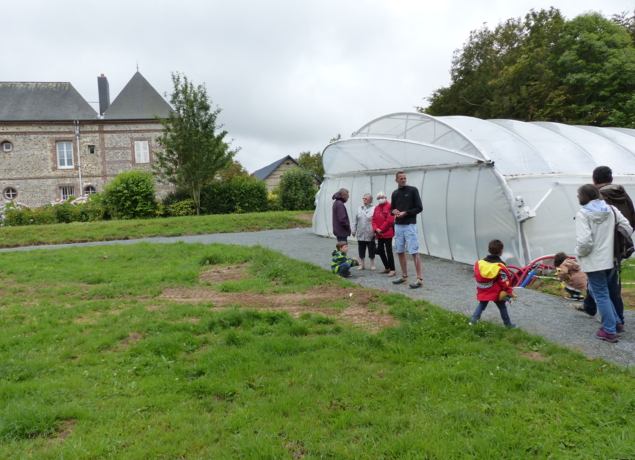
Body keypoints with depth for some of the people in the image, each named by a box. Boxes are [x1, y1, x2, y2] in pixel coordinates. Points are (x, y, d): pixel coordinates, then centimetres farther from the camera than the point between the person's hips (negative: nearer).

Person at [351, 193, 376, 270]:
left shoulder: (374, 209, -6)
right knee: (361, 250, 11)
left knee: (371, 250, 6)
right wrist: (353, 230, 7)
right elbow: (355, 220, 11)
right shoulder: (360, 209, 9)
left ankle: (372, 265, 19)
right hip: (360, 234, 4)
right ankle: (362, 264, 23)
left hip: (370, 235, -4)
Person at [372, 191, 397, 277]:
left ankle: (392, 269, 1)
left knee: (388, 251, -6)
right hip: (379, 234, 8)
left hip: (387, 233, -7)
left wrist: (381, 229, -12)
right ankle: (387, 268, 24)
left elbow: (390, 220, -17)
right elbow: (374, 220, 10)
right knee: (380, 250, 11)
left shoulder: (389, 206, -9)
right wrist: (376, 229, -7)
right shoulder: (376, 208, 12)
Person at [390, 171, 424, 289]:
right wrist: (393, 211, -4)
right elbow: (391, 208, 19)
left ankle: (420, 278, -8)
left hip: (409, 225, -6)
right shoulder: (395, 193, 11)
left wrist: (405, 213, -17)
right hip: (398, 226, 6)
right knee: (400, 251, 9)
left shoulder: (412, 190, -4)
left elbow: (419, 208, -7)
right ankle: (404, 276, 20)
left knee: (414, 251, -9)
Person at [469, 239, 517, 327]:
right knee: (502, 307, 14)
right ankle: (508, 323, 23)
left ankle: (473, 320, 13)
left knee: (481, 305, 20)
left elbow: (476, 276, 3)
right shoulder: (500, 267, -17)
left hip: (483, 292, 3)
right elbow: (505, 281, -15)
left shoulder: (479, 263, -5)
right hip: (497, 293, -3)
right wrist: (510, 292, -4)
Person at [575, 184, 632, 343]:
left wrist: (579, 253, -4)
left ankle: (609, 331, 11)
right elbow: (627, 228, 3)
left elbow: (584, 241, -23)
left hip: (594, 262, -7)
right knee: (597, 290, 22)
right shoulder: (611, 209, 3)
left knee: (601, 295, 3)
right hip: (610, 260, 7)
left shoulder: (583, 214, -16)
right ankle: (616, 323, 26)